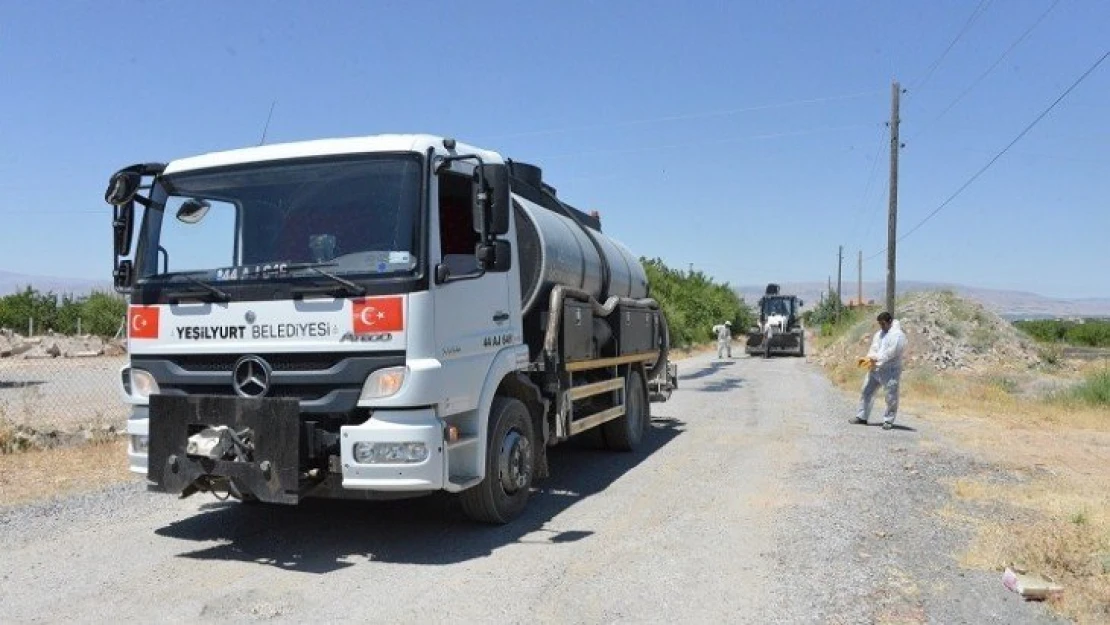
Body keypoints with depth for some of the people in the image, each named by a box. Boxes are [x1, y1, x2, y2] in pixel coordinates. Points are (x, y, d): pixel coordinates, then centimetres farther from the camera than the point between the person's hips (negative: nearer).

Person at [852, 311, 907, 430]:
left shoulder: (897, 335, -11)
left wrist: (874, 359, -23)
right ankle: (862, 417, 18)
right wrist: (870, 359, -13)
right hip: (875, 369, 8)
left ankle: (888, 421, 10)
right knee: (866, 391, 9)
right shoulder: (879, 334, 15)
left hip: (891, 371, -8)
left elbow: (890, 352, -20)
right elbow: (874, 348, 7)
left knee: (891, 397, -2)